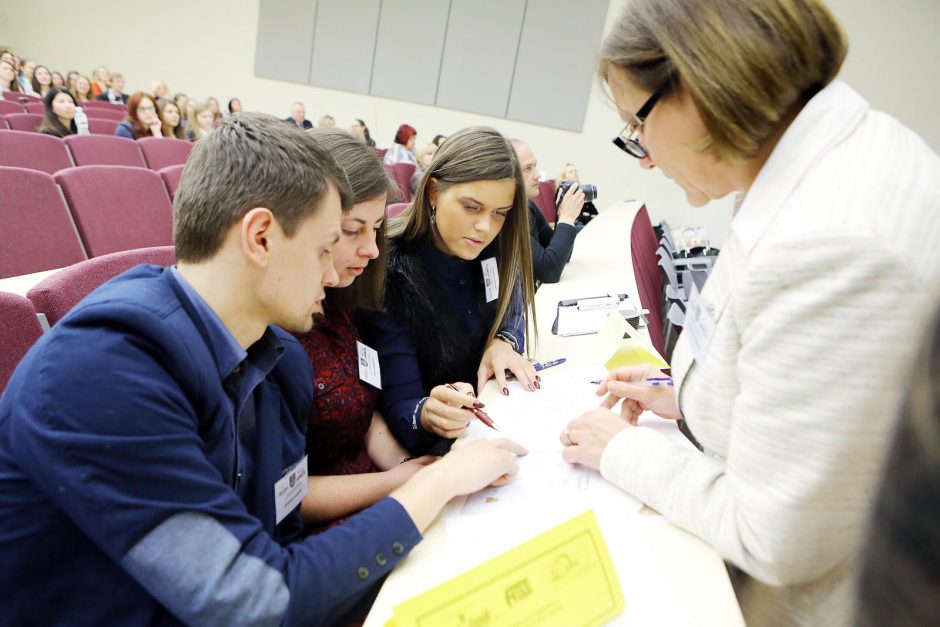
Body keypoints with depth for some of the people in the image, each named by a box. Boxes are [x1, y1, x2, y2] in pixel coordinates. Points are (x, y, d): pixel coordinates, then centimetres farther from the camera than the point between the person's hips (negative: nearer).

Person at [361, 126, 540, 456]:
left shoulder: (498, 251, -7)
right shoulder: (389, 276, -22)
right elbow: (397, 408, -19)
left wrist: (503, 343, -14)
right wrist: (427, 416, -41)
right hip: (433, 449, -3)